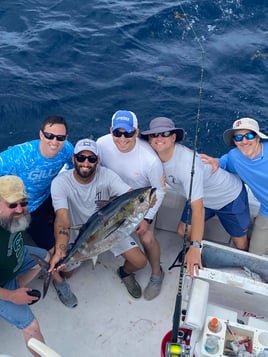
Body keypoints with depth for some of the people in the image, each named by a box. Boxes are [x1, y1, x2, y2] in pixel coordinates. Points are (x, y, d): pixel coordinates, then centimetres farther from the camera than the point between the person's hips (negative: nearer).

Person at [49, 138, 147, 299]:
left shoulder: (107, 175, -20)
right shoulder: (60, 182, -25)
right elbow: (62, 218, -36)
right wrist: (60, 251, -52)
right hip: (77, 233, 0)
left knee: (140, 261, -9)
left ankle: (126, 272, 29)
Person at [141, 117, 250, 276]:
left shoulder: (186, 162, -39)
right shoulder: (155, 156, -16)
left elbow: (198, 207, -43)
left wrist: (195, 247, -47)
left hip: (230, 196, -6)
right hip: (202, 196, 7)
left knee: (240, 242, 3)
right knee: (183, 231, 2)